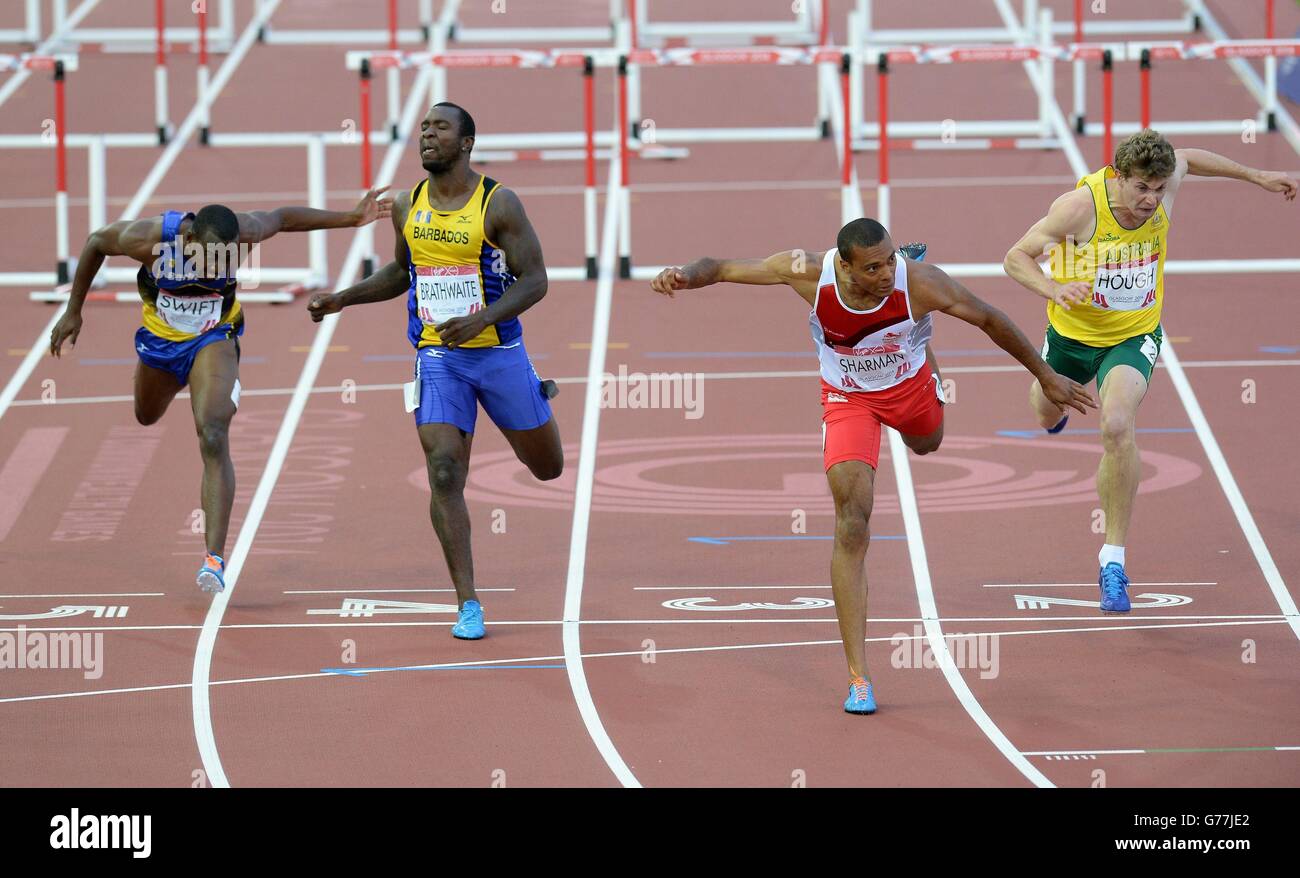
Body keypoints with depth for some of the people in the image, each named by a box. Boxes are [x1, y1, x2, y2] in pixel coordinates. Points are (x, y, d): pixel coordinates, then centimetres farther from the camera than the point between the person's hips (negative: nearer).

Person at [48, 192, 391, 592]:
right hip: (159, 337, 2)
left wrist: (350, 219, -9)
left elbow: (283, 217, -7)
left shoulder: (242, 232, -30)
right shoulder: (148, 239, -32)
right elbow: (96, 243, -11)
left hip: (214, 340, -2)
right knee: (147, 417, 29)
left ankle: (215, 557, -28)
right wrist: (73, 312, -5)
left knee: (213, 437, -23)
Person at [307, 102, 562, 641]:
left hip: (498, 352, -2)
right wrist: (345, 298, 9)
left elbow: (535, 280, -12)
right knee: (445, 474, -14)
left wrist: (480, 319, -26)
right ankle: (468, 606, -8)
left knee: (547, 468, 14)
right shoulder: (407, 206, 4)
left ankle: (537, 398, 51)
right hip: (437, 359, 2)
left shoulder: (498, 203, -11)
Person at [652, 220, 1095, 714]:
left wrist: (1047, 377, -7)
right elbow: (723, 269, -24)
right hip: (847, 399, -2)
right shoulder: (810, 274, -32)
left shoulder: (918, 283, -32)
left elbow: (990, 320, -16)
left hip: (909, 385, 2)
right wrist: (686, 276, -47)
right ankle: (858, 678, -14)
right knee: (852, 525, -16)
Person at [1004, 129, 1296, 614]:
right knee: (1047, 416, 28)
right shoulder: (1081, 206, -28)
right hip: (1073, 333, 0)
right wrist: (1055, 289, -38)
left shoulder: (1164, 188, -18)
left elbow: (1186, 159, 8)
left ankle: (1113, 557, -19)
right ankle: (1057, 399, 71)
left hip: (1134, 337, 0)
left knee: (1117, 426, -28)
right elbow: (1016, 257, -19)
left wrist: (1256, 176, 15)